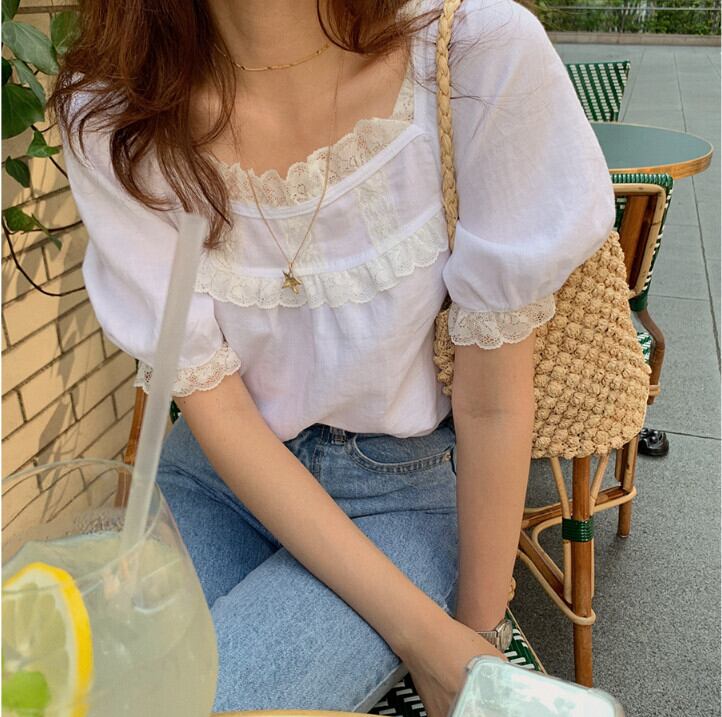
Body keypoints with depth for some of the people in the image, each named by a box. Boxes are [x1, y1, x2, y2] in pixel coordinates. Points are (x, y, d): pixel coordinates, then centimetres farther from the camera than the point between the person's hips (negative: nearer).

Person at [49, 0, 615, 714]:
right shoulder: (109, 110, -13)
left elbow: (495, 393, -15)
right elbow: (210, 400, -14)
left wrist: (477, 631, -4)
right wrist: (422, 633, -17)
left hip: (405, 481, -1)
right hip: (217, 471, 2)